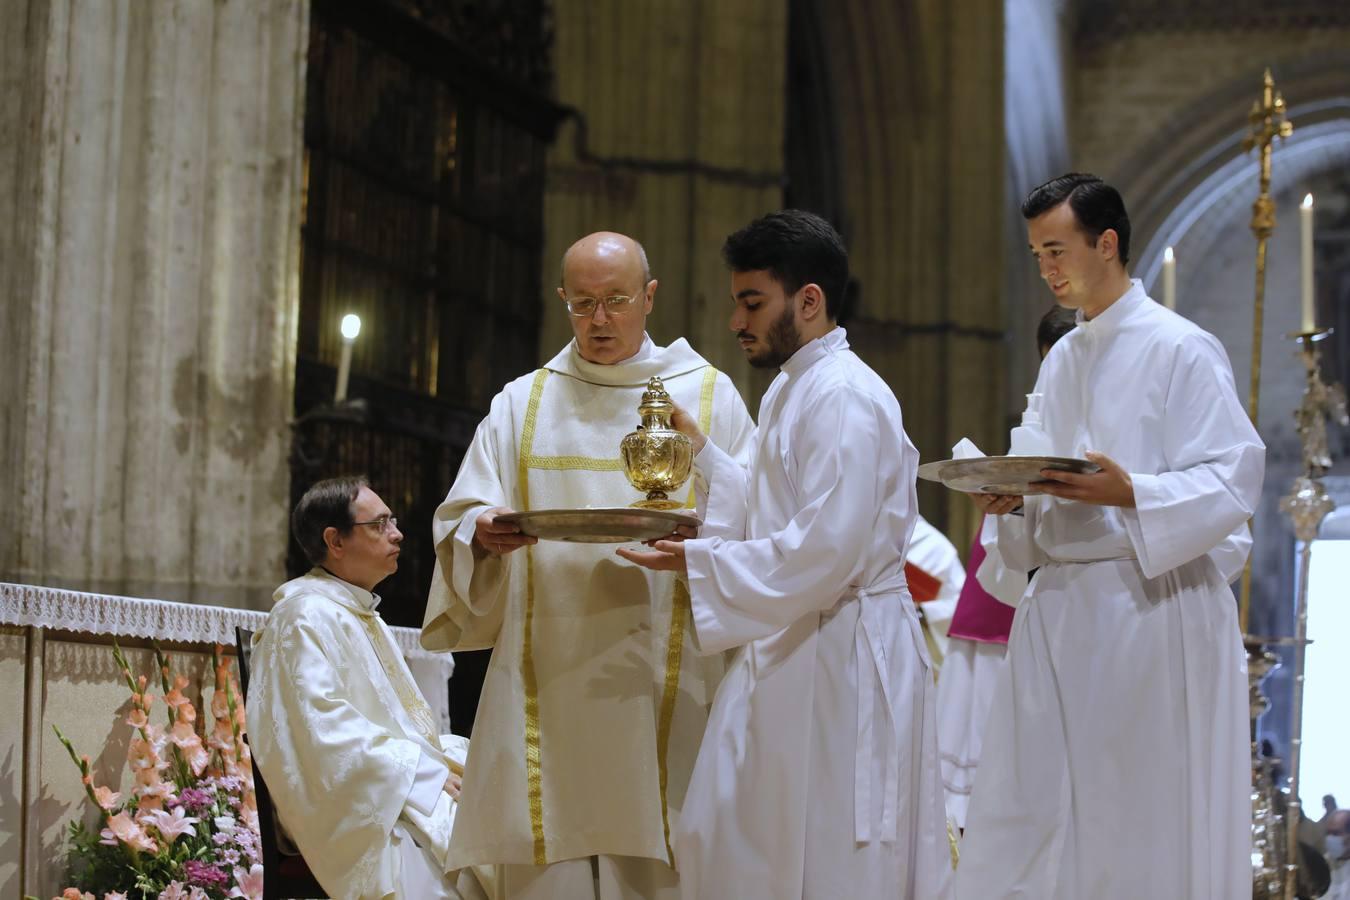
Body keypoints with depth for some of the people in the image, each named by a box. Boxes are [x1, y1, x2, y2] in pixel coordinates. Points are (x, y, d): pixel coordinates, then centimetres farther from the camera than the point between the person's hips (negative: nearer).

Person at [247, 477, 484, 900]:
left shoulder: (363, 615, 23)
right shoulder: (307, 617, -8)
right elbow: (326, 730, -19)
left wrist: (448, 755, 5)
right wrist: (425, 770, -17)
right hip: (350, 808, -9)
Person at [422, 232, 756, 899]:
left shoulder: (709, 396, 11)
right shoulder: (522, 403, 17)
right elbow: (458, 523, 10)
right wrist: (483, 534, -13)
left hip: (667, 687, -1)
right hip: (547, 686, 2)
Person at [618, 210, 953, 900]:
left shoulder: (844, 396, -16)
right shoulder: (794, 390, 17)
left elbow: (826, 551, -24)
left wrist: (700, 563, -18)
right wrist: (701, 450, 14)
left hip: (840, 660, -10)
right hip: (792, 654, 10)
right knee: (726, 844, 10)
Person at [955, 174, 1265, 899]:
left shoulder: (1181, 349, -7)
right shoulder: (1060, 362, 15)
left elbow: (1234, 481, -11)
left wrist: (1131, 494, -24)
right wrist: (1015, 503, 0)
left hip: (1152, 602, -7)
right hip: (1060, 603, 7)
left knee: (1149, 831, -1)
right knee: (1029, 820, 5)